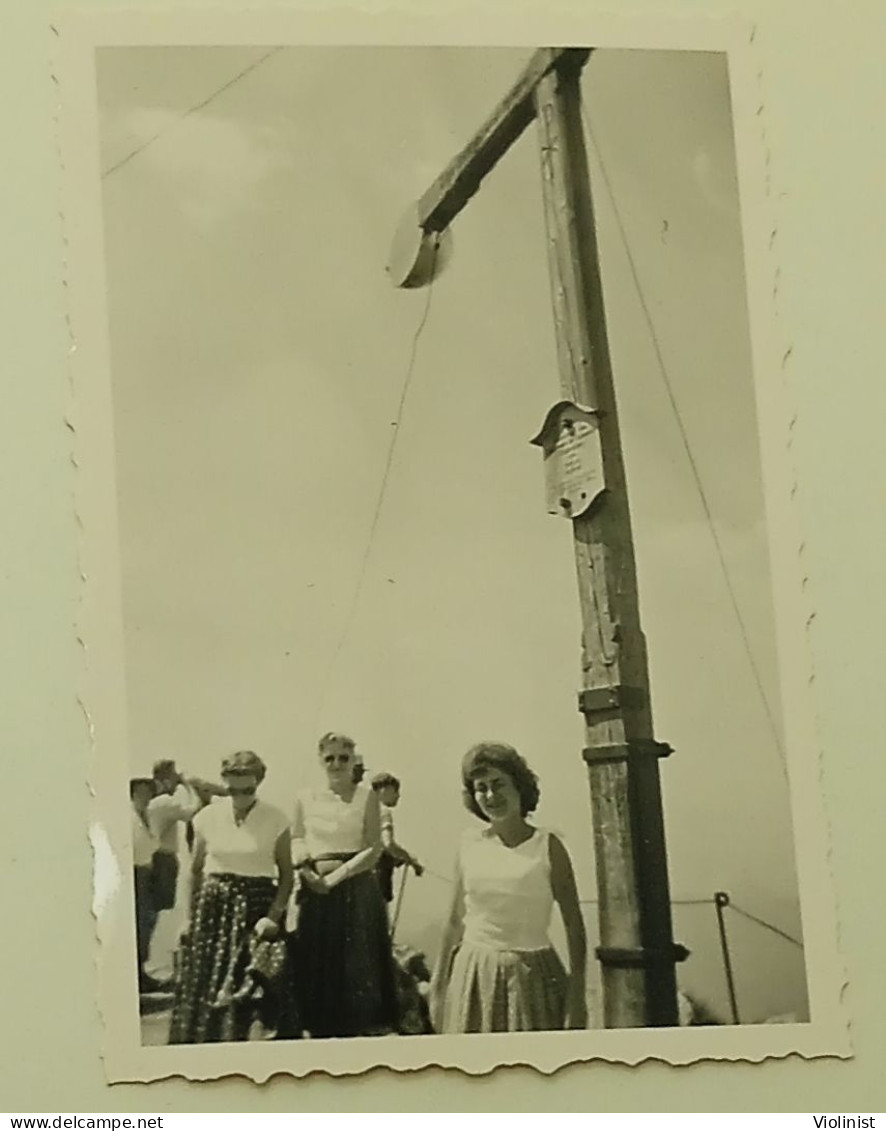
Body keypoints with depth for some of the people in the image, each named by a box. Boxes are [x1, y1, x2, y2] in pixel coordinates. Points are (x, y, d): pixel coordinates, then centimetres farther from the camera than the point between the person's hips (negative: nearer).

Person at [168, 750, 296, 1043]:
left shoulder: (275, 820, -4)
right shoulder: (208, 817, 2)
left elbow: (286, 874, 0)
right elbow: (196, 870, 11)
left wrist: (275, 914, -12)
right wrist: (192, 917, 9)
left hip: (257, 906, -2)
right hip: (214, 906, 2)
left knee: (253, 984, -3)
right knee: (204, 983, 1)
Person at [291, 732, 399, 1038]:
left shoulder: (366, 795, 0)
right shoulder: (306, 798, 8)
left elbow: (374, 848, -5)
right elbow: (297, 842, 9)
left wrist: (339, 874, -13)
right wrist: (310, 872, -10)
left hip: (357, 891, -3)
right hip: (316, 893, 3)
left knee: (357, 966, -4)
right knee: (317, 965, 4)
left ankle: (362, 1029, 2)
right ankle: (322, 1030, 14)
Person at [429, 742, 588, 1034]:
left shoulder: (547, 846, -2)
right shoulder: (470, 845, 6)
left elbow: (574, 924, -3)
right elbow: (455, 922, 12)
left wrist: (577, 991, -9)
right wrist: (439, 985, 11)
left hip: (531, 976, -2)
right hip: (474, 975, 2)